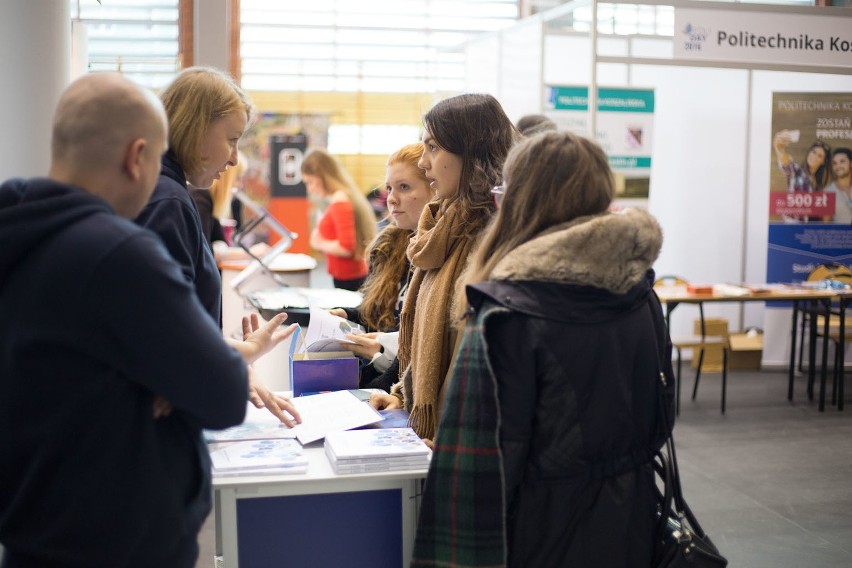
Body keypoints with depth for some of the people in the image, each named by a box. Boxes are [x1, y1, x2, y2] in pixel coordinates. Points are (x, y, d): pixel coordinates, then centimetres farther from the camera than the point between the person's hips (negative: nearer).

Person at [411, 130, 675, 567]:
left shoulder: (507, 316, -22)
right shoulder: (639, 294, -2)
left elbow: (479, 459, -22)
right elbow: (660, 418, 11)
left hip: (548, 533, -6)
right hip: (627, 523, 6)